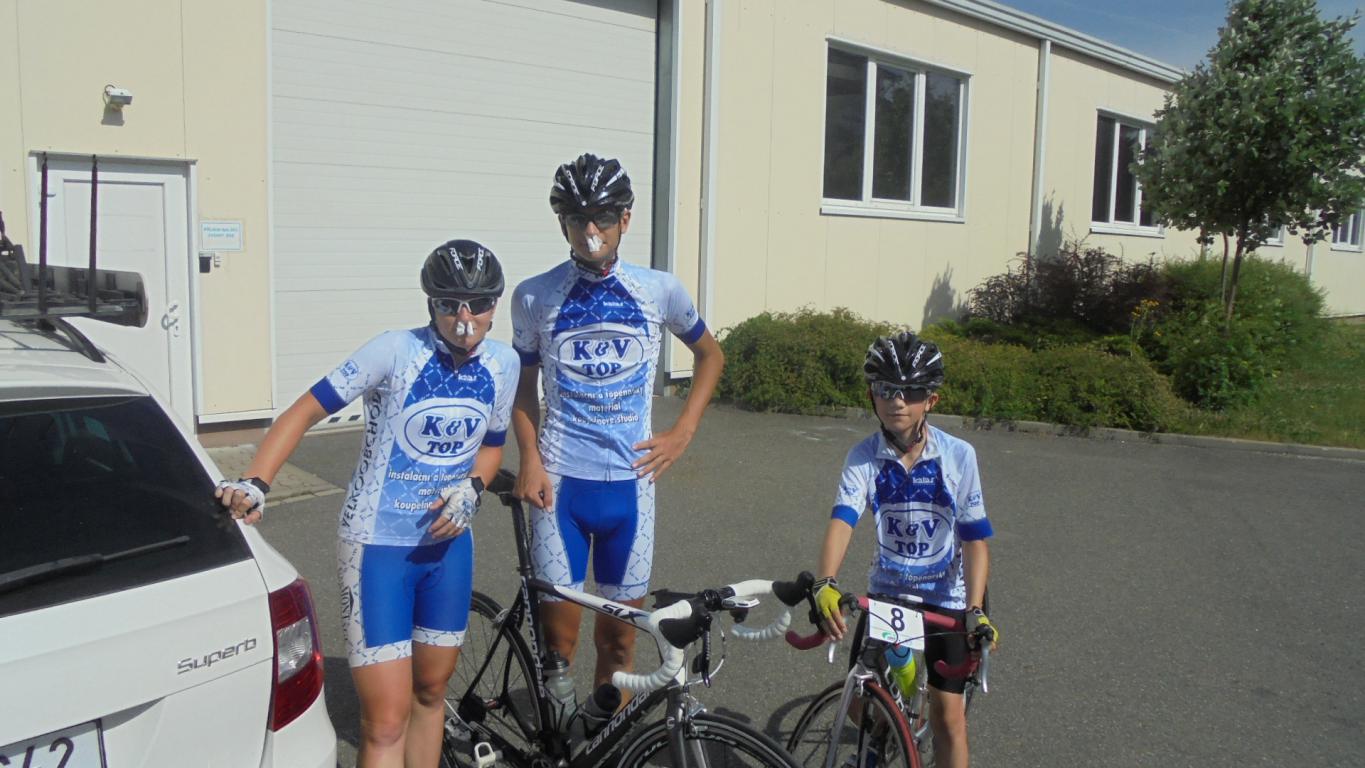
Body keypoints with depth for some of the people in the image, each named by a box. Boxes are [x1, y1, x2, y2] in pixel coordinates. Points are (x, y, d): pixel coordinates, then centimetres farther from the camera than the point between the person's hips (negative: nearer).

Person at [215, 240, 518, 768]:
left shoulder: (503, 364, -1)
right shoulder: (397, 351, -17)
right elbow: (306, 410, -15)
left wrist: (471, 487, -7)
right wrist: (254, 484, -27)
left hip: (446, 542, 5)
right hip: (377, 546, -5)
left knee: (431, 691, 19)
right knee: (386, 724, -6)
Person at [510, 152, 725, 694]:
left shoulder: (659, 290, -1)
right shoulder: (534, 297, -2)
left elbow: (710, 354, 14)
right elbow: (524, 385, 10)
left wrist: (683, 432, 5)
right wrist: (529, 458, -4)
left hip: (630, 481, 1)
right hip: (560, 483, -1)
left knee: (619, 635, 10)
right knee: (559, 638, 3)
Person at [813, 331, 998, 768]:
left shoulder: (958, 456, -15)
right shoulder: (864, 458, -14)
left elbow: (974, 540, -13)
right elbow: (842, 521, -27)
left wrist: (975, 610, -24)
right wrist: (826, 583, -44)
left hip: (946, 597, -1)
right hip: (887, 589, 1)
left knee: (947, 712, -3)